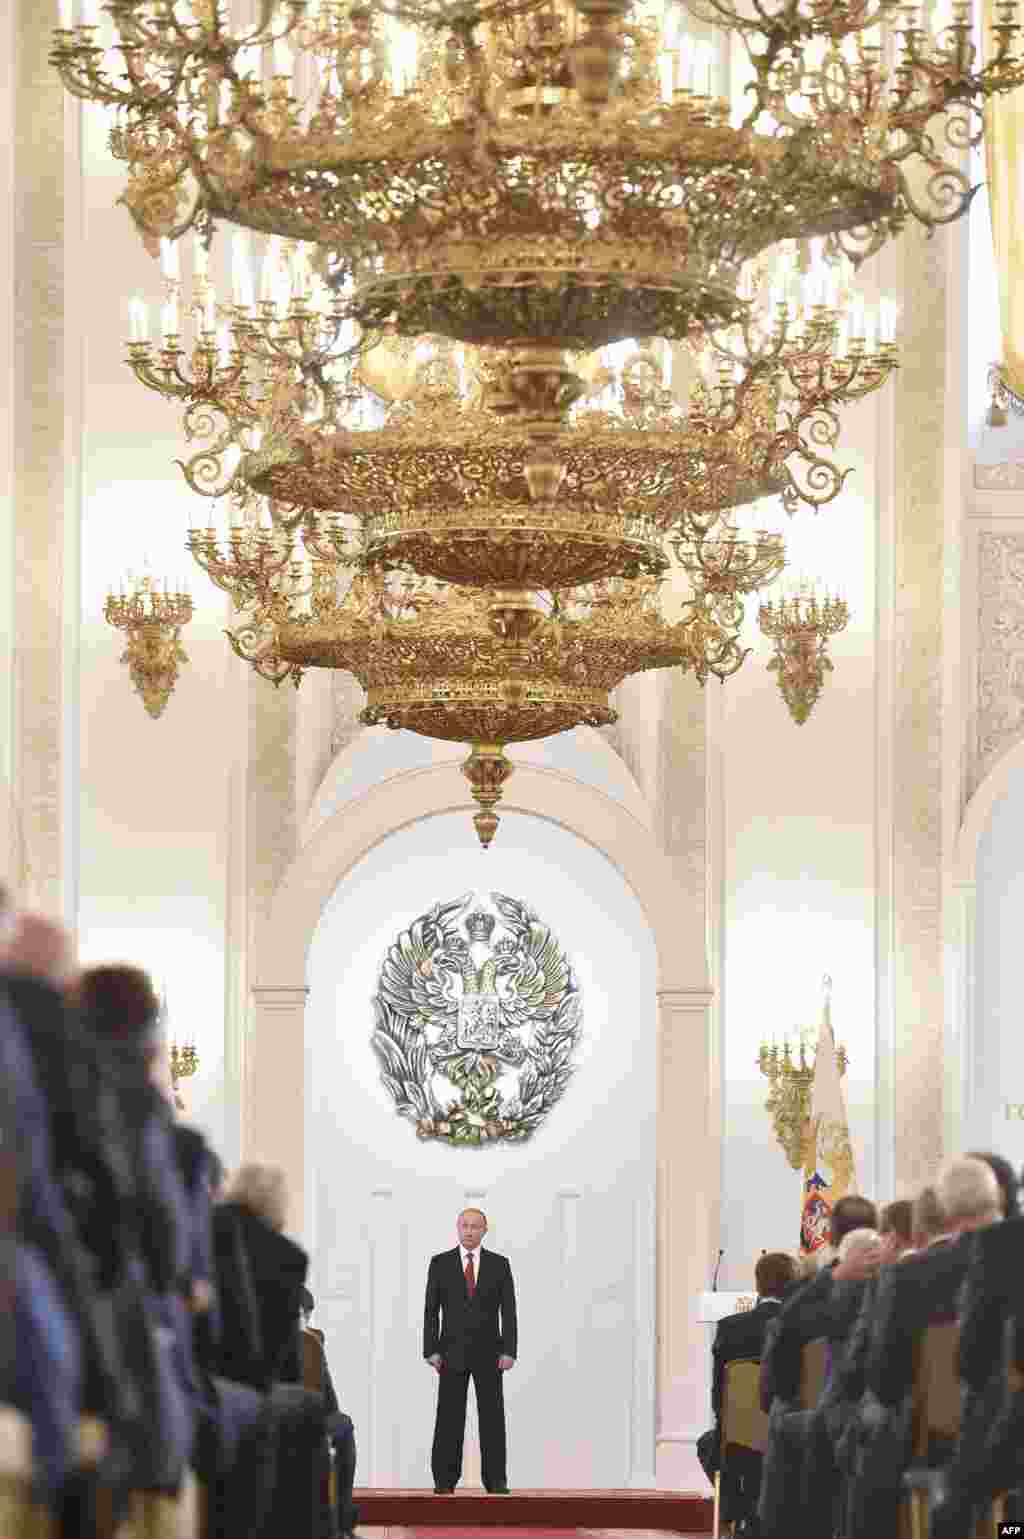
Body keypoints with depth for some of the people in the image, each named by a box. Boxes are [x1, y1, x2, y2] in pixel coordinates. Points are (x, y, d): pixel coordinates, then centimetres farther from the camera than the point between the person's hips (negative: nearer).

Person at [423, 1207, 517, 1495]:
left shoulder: (499, 1264, 4)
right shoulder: (440, 1263, 2)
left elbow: (508, 1311, 1)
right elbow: (431, 1310, 1)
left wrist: (509, 1351, -8)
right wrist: (431, 1351, -7)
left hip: (488, 1352, 0)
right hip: (452, 1352, 0)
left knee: (492, 1416, -1)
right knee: (449, 1417, -1)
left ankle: (496, 1480, 2)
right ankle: (445, 1479, 2)